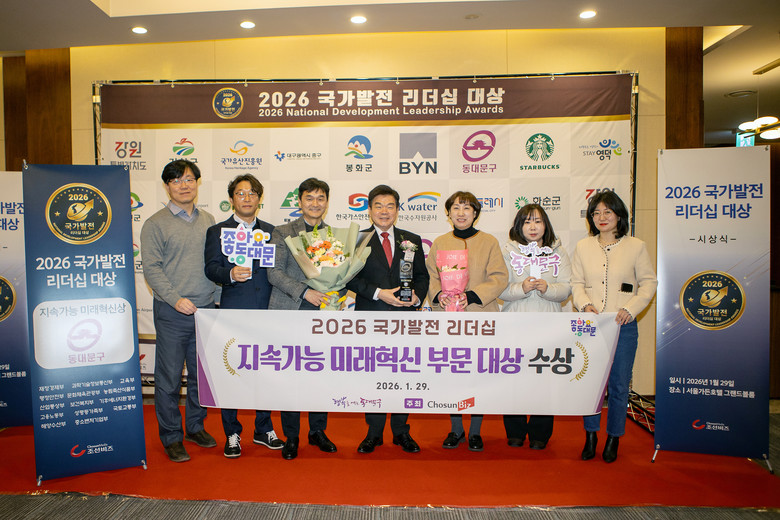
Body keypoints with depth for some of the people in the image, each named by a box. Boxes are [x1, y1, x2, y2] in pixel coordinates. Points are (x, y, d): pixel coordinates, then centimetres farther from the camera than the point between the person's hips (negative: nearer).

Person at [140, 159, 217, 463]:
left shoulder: (208, 221, 12)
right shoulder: (156, 224, -1)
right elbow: (151, 268, -7)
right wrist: (176, 299, -15)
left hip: (205, 309, 4)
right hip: (172, 313, -4)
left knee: (202, 374, 13)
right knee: (169, 377, 3)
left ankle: (196, 427, 30)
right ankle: (171, 437, 18)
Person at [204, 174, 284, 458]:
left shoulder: (271, 231, 13)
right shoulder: (217, 231, 6)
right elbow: (211, 268, -5)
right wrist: (230, 274, -25)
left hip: (266, 312, 3)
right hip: (233, 312, -2)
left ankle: (264, 429, 27)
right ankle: (232, 434, 21)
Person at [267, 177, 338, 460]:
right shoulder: (282, 232, 3)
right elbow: (274, 272, -5)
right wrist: (304, 292, -16)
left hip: (323, 313, 2)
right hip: (290, 311, -2)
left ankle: (318, 431, 27)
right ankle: (291, 437, 20)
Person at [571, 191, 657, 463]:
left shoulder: (636, 246, 3)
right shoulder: (583, 247, 9)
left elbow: (649, 282, 4)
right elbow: (576, 283, 10)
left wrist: (630, 308, -10)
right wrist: (585, 304, -8)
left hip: (623, 326, -1)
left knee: (619, 384, 6)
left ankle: (613, 438, 22)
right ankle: (590, 435, 22)